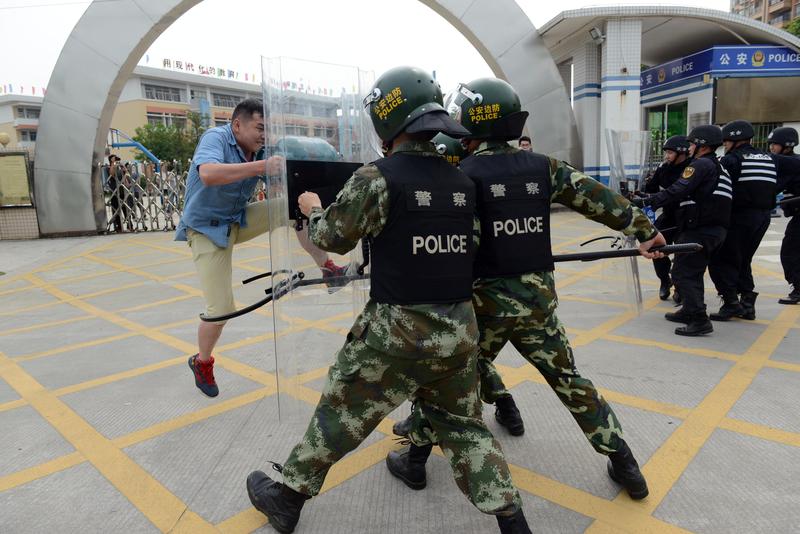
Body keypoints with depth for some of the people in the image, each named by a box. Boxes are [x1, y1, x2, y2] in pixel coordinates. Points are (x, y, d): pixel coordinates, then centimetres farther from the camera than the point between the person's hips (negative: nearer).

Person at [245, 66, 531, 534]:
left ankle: (285, 496, 34)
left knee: (340, 415, 14)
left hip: (397, 331, -4)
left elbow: (333, 237, -3)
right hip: (460, 329, 5)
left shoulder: (377, 178, -13)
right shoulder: (462, 182, 5)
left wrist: (313, 208, 18)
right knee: (464, 423, 23)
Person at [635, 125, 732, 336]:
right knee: (693, 272, 20)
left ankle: (700, 320, -12)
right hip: (716, 230, 10)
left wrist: (647, 201, -23)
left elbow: (678, 191, -21)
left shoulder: (700, 165, -8)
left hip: (698, 230, -10)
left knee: (682, 273, -8)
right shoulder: (720, 168, 23)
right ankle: (689, 311, 31)